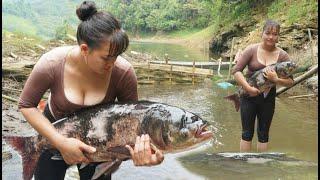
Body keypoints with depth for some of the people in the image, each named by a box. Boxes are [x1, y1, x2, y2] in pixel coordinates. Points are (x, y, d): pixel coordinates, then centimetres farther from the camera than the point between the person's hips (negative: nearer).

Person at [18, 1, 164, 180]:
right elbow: (26, 105, -17)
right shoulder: (52, 64, -29)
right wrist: (61, 142, -27)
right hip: (54, 130, 0)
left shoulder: (123, 72, -28)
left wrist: (143, 150, -41)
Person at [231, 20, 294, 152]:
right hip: (249, 96, -2)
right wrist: (248, 88, -21)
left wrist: (275, 79, -24)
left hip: (268, 98, 2)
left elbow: (290, 81, -5)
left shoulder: (282, 55, -5)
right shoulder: (251, 50, -9)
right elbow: (236, 71, -13)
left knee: (263, 134, 13)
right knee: (247, 133, 7)